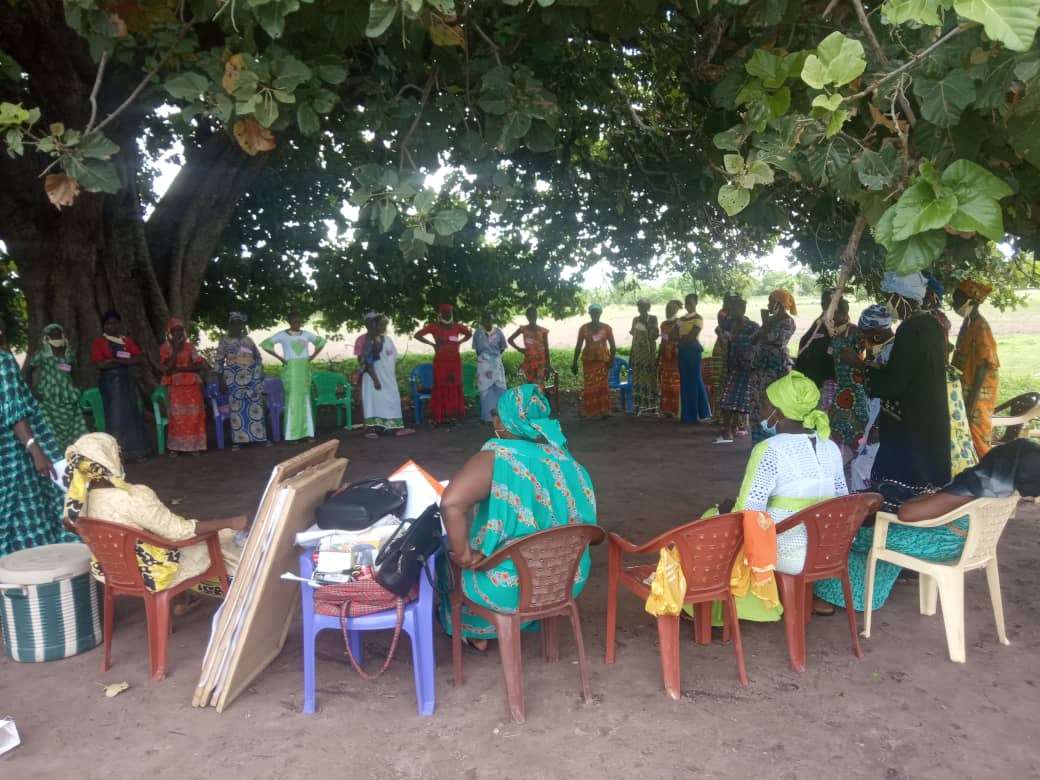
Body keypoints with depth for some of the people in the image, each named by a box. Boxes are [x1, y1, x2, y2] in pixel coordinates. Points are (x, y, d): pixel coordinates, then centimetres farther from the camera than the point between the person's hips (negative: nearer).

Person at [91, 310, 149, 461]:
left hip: (127, 380, 4)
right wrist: (127, 361, -7)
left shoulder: (127, 340, 12)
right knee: (116, 416, -4)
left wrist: (116, 360, -11)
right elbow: (101, 364, -12)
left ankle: (134, 450, 8)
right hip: (110, 382, -4)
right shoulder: (99, 342, 0)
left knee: (132, 414, 4)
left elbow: (140, 359, 0)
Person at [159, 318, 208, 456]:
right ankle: (175, 446, -5)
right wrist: (175, 350, -9)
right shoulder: (165, 348, 5)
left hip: (192, 385, 1)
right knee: (177, 416, -8)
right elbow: (167, 368, -8)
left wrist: (180, 369, -11)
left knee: (194, 415, -4)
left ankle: (194, 445, 1)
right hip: (175, 387, -1)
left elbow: (199, 365, -1)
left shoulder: (190, 346, 8)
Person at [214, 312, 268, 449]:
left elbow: (258, 358, 17)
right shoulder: (224, 341, 1)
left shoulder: (248, 340, 9)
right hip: (233, 378, -2)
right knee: (236, 408, -1)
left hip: (252, 377, 2)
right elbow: (219, 362, 0)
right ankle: (237, 440, 3)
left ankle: (260, 437, 8)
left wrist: (260, 376, 10)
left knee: (256, 407, 3)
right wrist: (221, 381, -6)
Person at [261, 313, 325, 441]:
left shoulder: (306, 334, 9)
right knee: (292, 399, -5)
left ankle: (307, 432, 4)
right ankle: (292, 434, -2)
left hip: (304, 369, 3)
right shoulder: (282, 335, -1)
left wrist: (313, 356, 8)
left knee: (305, 399, 3)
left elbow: (321, 342, 21)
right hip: (290, 369, -3)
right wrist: (279, 358, -7)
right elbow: (266, 344, -3)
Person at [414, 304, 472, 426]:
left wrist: (459, 342, 10)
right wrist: (432, 343, -5)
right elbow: (417, 335, -2)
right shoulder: (434, 326, -1)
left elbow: (469, 334, 25)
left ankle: (453, 415, 10)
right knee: (441, 388, -4)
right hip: (441, 361, -3)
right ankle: (440, 416, -3)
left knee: (455, 387, 4)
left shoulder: (456, 326, 8)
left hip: (455, 361, 4)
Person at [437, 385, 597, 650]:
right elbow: (583, 517, 9)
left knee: (449, 558, 25)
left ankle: (475, 632, 40)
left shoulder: (496, 457, -20)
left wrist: (462, 554, -23)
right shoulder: (565, 459, -3)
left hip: (512, 589, -5)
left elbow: (451, 503, -36)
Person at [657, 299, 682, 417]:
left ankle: (676, 409, -4)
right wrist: (658, 358, 18)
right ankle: (667, 409, 12)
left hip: (676, 357, -7)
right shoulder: (664, 324, 15)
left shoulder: (679, 324, -5)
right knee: (665, 385, 7)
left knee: (676, 384, -7)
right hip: (665, 358, 7)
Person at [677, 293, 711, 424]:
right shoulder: (682, 319, 16)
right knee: (684, 381, 7)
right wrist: (681, 339, -9)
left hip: (693, 351, -7)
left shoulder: (698, 318, -6)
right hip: (683, 351, 7)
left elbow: (692, 337, -15)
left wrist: (680, 339, -3)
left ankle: (695, 414, 1)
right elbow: (678, 335, 11)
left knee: (694, 381, -4)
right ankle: (687, 414, 12)